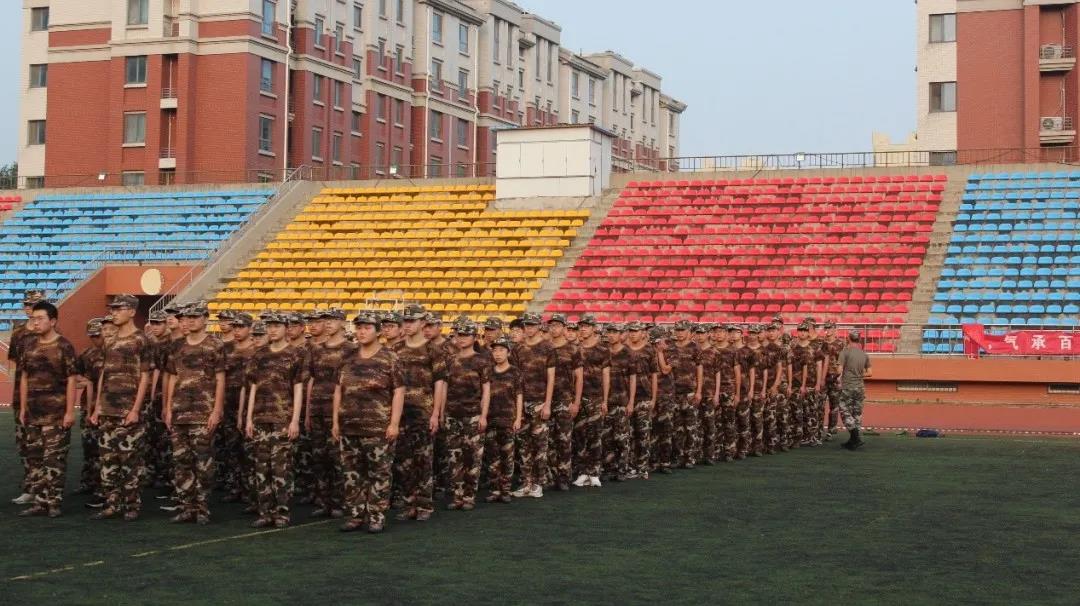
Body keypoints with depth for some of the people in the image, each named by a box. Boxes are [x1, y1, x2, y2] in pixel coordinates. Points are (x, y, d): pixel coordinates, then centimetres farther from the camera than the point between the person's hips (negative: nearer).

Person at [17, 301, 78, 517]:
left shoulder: (64, 347, -6)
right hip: (33, 412, 6)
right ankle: (40, 502, 15)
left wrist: (70, 411, -12)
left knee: (54, 458, -4)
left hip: (56, 412, -6)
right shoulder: (28, 345, 10)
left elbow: (71, 380, -7)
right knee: (34, 457, 8)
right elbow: (24, 377, 15)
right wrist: (23, 408, 11)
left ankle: (54, 502, 2)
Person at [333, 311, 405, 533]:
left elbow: (399, 391, -6)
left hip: (378, 427, -5)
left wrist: (394, 423, -12)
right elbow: (338, 390, 15)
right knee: (352, 474, 8)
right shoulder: (348, 358, 11)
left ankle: (377, 516, 6)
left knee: (379, 474, -1)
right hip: (349, 427, 5)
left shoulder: (389, 358, -3)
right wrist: (336, 421, 9)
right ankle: (355, 515, 17)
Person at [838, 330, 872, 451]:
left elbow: (840, 370, -12)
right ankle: (855, 440, 14)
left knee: (845, 411, 1)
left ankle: (855, 434, -16)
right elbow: (870, 373, 6)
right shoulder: (864, 355, 5)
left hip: (847, 387, -5)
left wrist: (840, 382, 5)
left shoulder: (845, 352, -9)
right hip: (860, 387, 5)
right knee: (857, 413, 11)